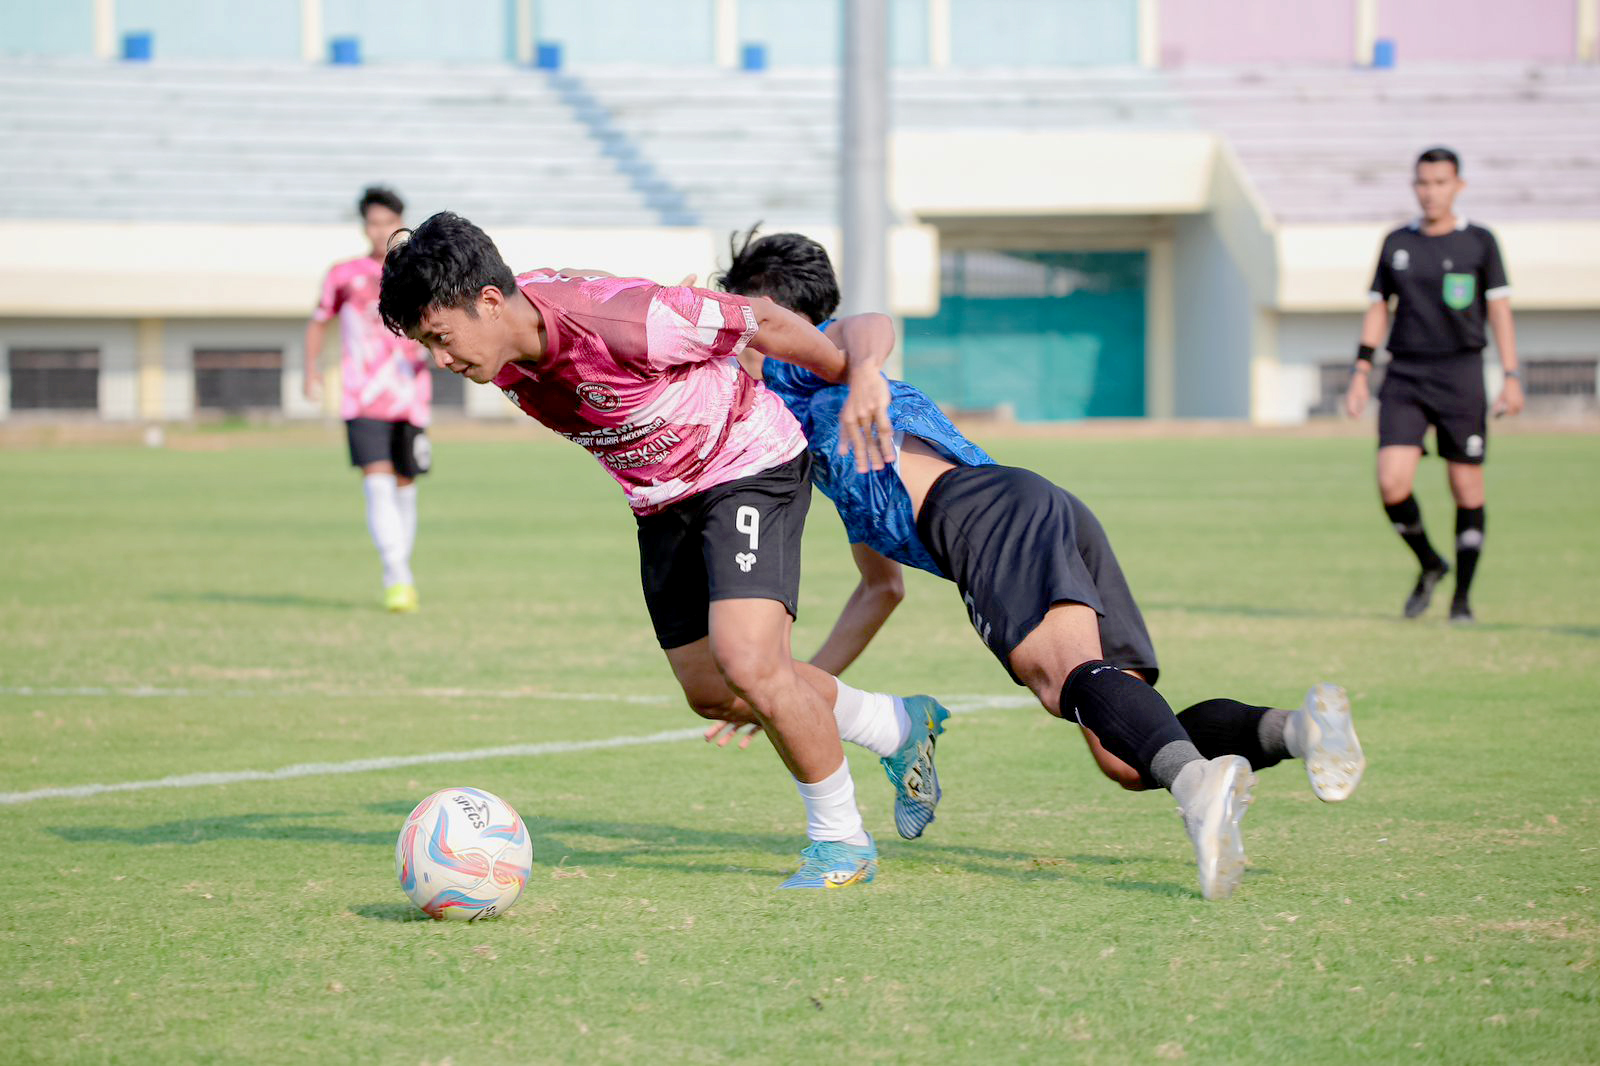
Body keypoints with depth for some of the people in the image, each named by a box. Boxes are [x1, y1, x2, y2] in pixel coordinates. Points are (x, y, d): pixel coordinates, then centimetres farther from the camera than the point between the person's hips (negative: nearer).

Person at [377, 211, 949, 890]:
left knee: (748, 664, -24)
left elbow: (762, 323, -21)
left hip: (748, 467, -8)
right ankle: (901, 726, 35)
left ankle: (840, 839, -3)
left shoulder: (621, 322, -36)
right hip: (660, 501, 8)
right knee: (710, 693, 13)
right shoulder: (499, 349, -14)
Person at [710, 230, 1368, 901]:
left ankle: (1195, 780, -59)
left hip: (988, 505, -8)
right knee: (1126, 762, -7)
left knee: (1076, 677, -32)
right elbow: (882, 590, 47)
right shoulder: (839, 471, 43)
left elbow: (870, 327, -5)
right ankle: (1295, 729, -31)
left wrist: (864, 375, -28)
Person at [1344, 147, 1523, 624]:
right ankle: (1429, 566, 13)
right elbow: (1377, 311, 14)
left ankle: (1463, 594, 14)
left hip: (1461, 375, -2)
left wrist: (1512, 378, -8)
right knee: (1392, 483, -13)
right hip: (1404, 377, 2)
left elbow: (1500, 311, 0)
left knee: (1467, 488, 0)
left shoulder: (1479, 243, 2)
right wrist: (1360, 375, 7)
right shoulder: (1396, 243, 9)